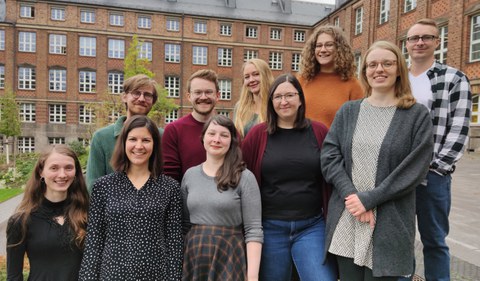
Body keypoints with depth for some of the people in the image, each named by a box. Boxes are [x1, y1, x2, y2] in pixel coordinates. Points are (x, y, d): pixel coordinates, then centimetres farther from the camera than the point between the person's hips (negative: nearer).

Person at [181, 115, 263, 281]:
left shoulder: (244, 177, -9)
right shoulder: (189, 175, 4)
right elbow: (185, 223, 10)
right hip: (193, 257, 4)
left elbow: (254, 230, -11)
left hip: (229, 257, -3)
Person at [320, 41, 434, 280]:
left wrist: (369, 199, -13)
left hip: (389, 225, -2)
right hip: (345, 221, 2)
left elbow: (415, 169, -7)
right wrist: (351, 195, -12)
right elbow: (329, 156, 1)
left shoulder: (417, 115, 2)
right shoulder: (348, 111, 9)